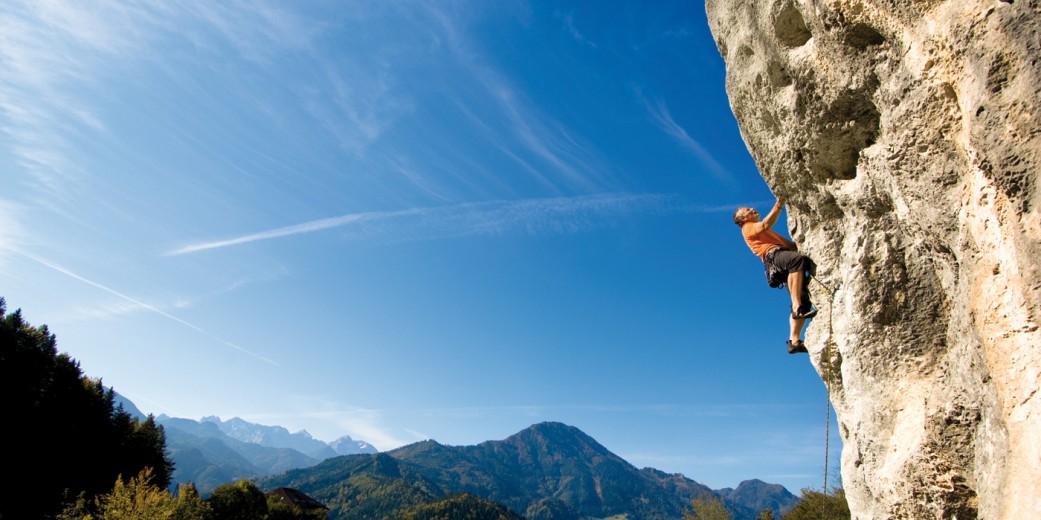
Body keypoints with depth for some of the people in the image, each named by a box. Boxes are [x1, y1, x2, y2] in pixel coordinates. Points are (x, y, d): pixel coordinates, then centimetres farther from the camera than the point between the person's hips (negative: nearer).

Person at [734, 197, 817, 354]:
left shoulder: (765, 233, 42)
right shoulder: (748, 228, 19)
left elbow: (792, 245, 33)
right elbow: (765, 224, -5)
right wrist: (779, 204, -6)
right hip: (773, 255, -8)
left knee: (803, 302, -7)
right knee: (798, 259, -41)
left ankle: (794, 340, -13)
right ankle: (797, 307, -46)